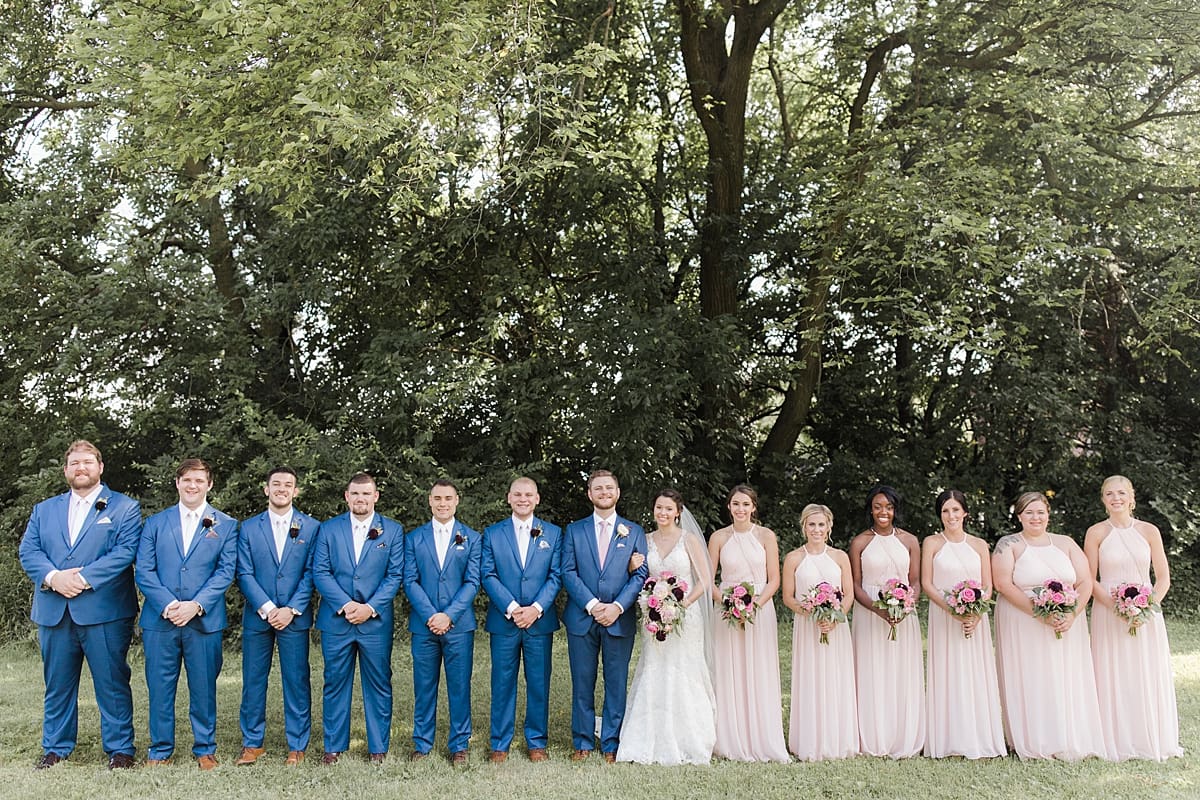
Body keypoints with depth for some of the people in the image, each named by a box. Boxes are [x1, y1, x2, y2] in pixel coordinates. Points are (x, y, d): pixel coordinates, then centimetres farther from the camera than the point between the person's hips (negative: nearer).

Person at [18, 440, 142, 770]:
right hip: (54, 612, 4)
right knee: (57, 684, 11)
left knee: (112, 684, 0)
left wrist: (83, 579, -17)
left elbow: (125, 551, -8)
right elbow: (27, 551, 6)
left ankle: (119, 749, 9)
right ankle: (55, 748, 23)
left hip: (104, 611, -4)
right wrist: (53, 577, -13)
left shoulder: (124, 508, 5)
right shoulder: (44, 510, 18)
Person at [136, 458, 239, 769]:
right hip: (160, 619, 1)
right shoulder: (155, 523, 10)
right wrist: (166, 604, -13)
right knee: (159, 688, 6)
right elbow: (144, 570, 2)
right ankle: (160, 750, 19)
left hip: (205, 620, -1)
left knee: (204, 688, 5)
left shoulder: (226, 525, 6)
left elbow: (226, 571, -1)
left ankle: (205, 749, 19)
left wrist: (196, 605, -14)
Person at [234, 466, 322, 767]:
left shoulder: (311, 527, 5)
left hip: (294, 617, -1)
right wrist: (266, 608, -11)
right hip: (256, 616, 1)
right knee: (253, 681, 6)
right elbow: (244, 573, 1)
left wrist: (291, 610, -10)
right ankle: (252, 743, 18)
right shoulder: (248, 527, 7)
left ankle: (297, 746, 11)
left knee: (297, 682, 1)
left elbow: (311, 573, 0)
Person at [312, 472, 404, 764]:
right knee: (335, 684, 7)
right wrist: (345, 605, -12)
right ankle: (334, 746, 18)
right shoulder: (328, 529, 6)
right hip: (335, 620, 1)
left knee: (378, 685, 5)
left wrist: (370, 607, -12)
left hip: (376, 621, 0)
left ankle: (379, 748, 15)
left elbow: (395, 575, 0)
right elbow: (320, 573, 0)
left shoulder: (392, 530, 4)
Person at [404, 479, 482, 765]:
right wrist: (430, 615, -11)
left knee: (459, 687, 3)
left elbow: (472, 582, -1)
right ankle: (422, 744, 17)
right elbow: (410, 581, 2)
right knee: (424, 688, 6)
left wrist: (449, 615, -12)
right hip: (423, 624, 1)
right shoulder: (414, 538, 9)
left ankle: (459, 746, 13)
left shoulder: (471, 538, 6)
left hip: (459, 624, -1)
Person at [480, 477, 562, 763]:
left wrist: (536, 608, -12)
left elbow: (556, 576, 1)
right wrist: (512, 608, -12)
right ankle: (500, 744, 15)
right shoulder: (492, 533, 6)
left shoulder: (553, 533, 7)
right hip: (503, 621, 0)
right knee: (502, 683, 4)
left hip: (540, 620, 1)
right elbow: (488, 575, -1)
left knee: (539, 684, 6)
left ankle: (537, 742, 18)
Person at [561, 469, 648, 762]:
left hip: (620, 620, 0)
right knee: (582, 683, 6)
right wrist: (592, 605, -12)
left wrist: (617, 607, -12)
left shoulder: (634, 531, 8)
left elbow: (640, 574, 1)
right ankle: (582, 742, 17)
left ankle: (611, 744, 15)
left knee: (616, 684, 4)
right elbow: (568, 573, 0)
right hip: (581, 618, 0)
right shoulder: (574, 530, 8)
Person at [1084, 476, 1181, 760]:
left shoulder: (1149, 531, 3)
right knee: (1113, 677, 1)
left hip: (1146, 613, 1)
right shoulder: (1096, 533, -1)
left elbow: (1163, 578, 3)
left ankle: (1153, 741, 19)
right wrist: (1116, 605, -15)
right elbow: (1089, 580, -1)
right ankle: (1118, 743, 11)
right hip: (1108, 613, -1)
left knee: (1149, 676, 5)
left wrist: (1148, 607, -12)